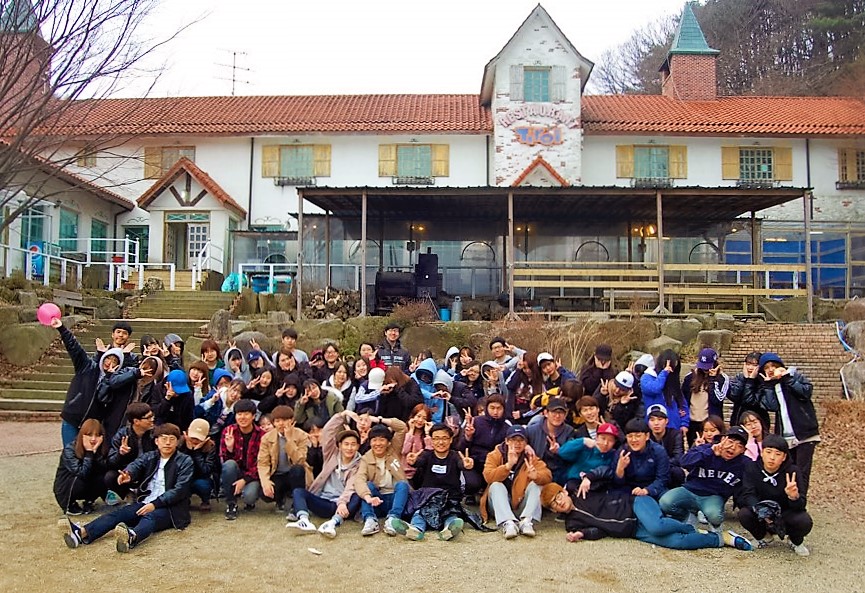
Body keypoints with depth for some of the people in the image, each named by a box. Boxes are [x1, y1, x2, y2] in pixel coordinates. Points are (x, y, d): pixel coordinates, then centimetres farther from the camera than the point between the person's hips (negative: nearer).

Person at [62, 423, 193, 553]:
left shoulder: (185, 461, 3)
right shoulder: (149, 457, 16)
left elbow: (180, 489, -8)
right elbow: (136, 465, -6)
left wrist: (155, 504, -19)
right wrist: (128, 474, -31)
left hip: (170, 508, -5)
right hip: (145, 502, 5)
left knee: (150, 517, -35)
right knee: (119, 512, -21)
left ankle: (132, 537, -67)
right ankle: (82, 533, -43)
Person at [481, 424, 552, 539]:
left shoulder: (531, 457, 2)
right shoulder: (495, 455, -2)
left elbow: (548, 476, -14)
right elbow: (488, 477, -21)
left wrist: (535, 476, -37)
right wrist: (508, 465, -34)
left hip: (522, 504, 1)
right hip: (500, 505, -1)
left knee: (535, 485, -19)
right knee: (496, 486, -27)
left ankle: (527, 520, -37)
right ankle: (507, 523, -46)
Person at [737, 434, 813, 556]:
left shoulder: (792, 471, -19)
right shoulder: (752, 469, -15)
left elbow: (801, 505, -25)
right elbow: (747, 495, -22)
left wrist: (794, 497, -49)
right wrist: (760, 509, -43)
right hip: (762, 515, 1)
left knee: (804, 521, -32)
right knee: (744, 514, -28)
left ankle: (796, 541, 8)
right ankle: (765, 536, 8)